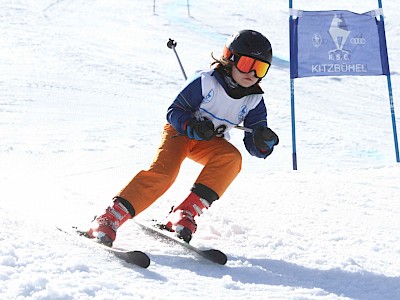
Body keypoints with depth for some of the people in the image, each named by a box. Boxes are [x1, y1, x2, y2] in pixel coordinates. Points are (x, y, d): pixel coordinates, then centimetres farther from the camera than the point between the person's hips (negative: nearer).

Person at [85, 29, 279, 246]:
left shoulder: (254, 100, -7)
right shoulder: (206, 81, -18)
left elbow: (255, 147, -6)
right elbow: (175, 111, -14)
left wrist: (264, 141, -30)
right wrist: (193, 127, -33)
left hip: (211, 142, 4)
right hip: (180, 130, -4)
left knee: (231, 158, -30)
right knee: (162, 172, -29)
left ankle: (186, 213, -31)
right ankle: (109, 219, -32)